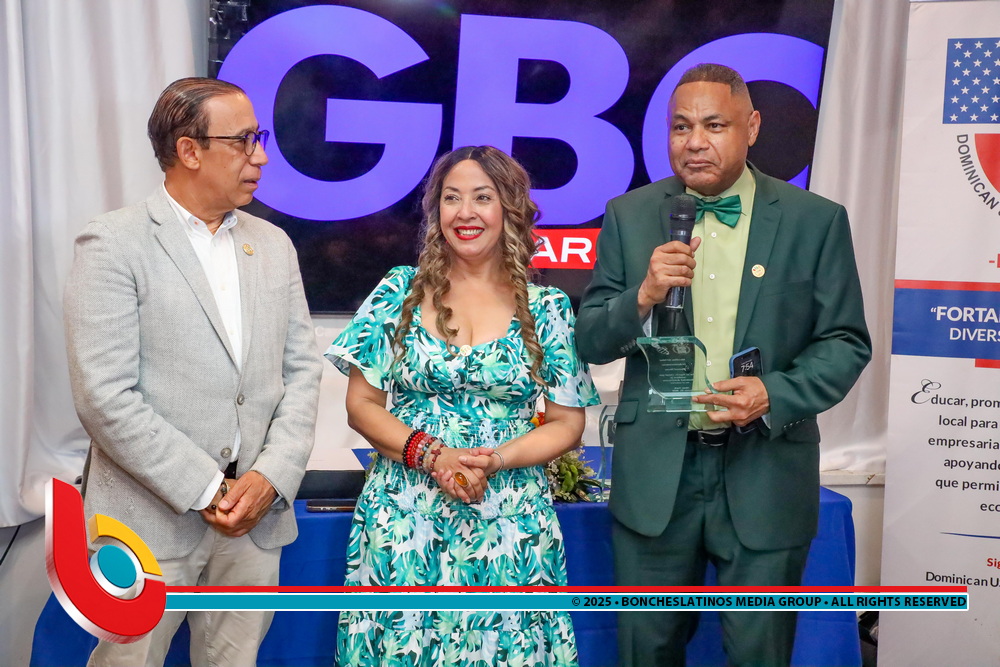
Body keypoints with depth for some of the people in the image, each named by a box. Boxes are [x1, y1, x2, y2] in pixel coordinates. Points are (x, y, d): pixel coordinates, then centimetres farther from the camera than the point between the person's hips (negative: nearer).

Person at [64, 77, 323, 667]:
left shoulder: (273, 244, 9)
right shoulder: (114, 245, -8)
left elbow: (302, 368, 7)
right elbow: (105, 397, -14)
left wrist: (272, 476, -6)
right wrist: (205, 491, -14)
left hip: (257, 515, 5)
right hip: (153, 519, -4)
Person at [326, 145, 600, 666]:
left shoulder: (547, 309, 2)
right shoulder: (400, 292, 3)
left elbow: (567, 423, 4)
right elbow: (361, 405, 3)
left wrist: (498, 459, -13)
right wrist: (431, 454, -12)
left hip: (510, 526, 0)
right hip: (402, 523, 1)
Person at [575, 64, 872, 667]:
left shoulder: (816, 221, -2)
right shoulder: (630, 216, 2)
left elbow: (846, 343, 0)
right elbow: (591, 344, 1)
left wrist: (776, 394, -17)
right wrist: (643, 297, -19)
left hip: (765, 476, -1)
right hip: (655, 474, 2)